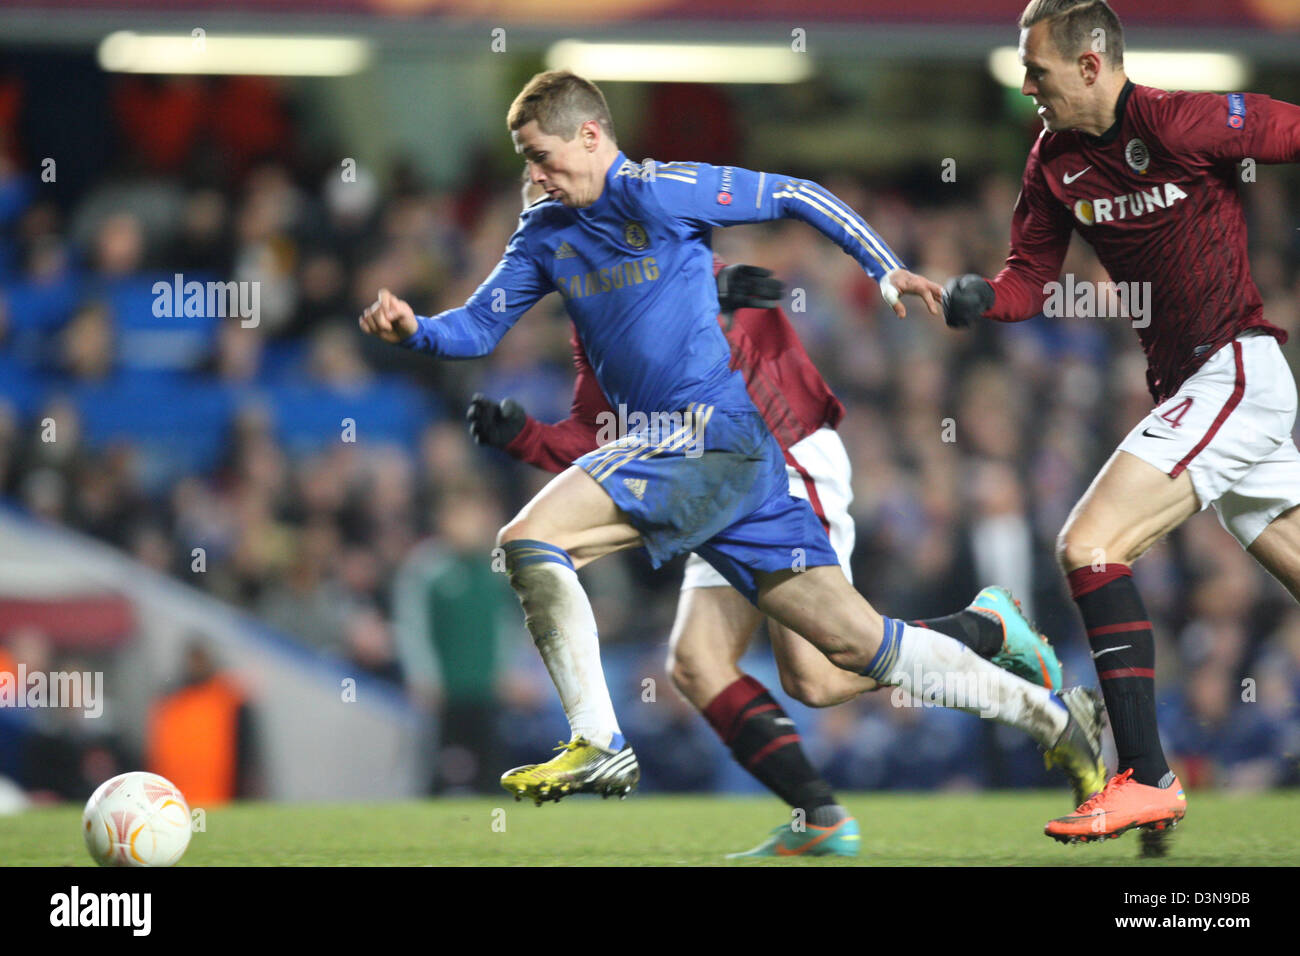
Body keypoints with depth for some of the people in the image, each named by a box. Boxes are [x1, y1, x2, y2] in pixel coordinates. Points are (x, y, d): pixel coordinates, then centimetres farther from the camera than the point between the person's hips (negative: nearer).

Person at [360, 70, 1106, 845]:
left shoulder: (657, 193, -8)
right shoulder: (547, 233, 15)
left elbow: (798, 197, -3)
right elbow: (480, 328, 13)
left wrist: (888, 271, -4)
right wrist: (412, 329, -7)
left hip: (718, 440, -8)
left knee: (528, 541, -18)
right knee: (857, 641, 4)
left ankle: (599, 747, -13)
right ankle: (1050, 715, 12)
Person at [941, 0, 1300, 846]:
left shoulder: (1183, 123, -15)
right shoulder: (1055, 159, 8)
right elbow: (1031, 274, 9)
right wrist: (986, 298, -12)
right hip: (1185, 385, 9)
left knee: (1090, 545, -18)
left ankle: (1148, 780, -18)